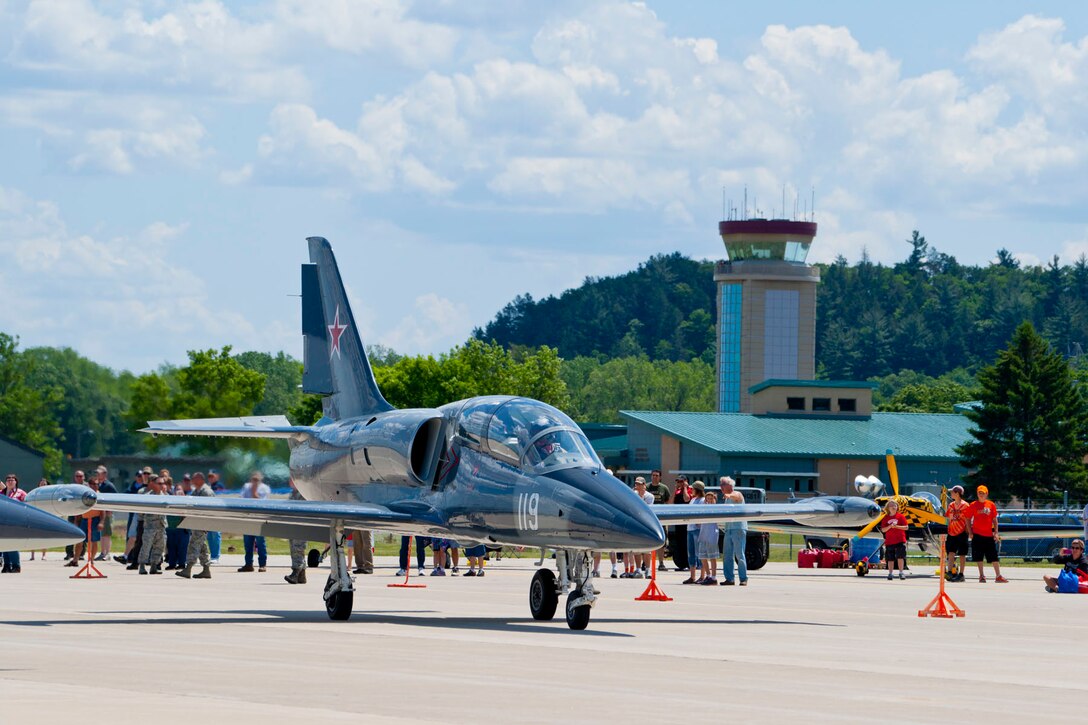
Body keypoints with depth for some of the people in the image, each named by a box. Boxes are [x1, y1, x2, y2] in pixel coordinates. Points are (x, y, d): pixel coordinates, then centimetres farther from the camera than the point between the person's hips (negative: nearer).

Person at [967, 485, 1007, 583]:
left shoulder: (991, 505, 6)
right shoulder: (973, 505, 1)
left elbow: (994, 519, 9)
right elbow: (968, 519, 4)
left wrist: (996, 532, 2)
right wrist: (970, 533, -4)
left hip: (989, 534, 1)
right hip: (977, 534, -1)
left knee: (994, 556, 1)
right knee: (979, 557, 1)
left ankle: (998, 576, 4)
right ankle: (981, 576, 8)